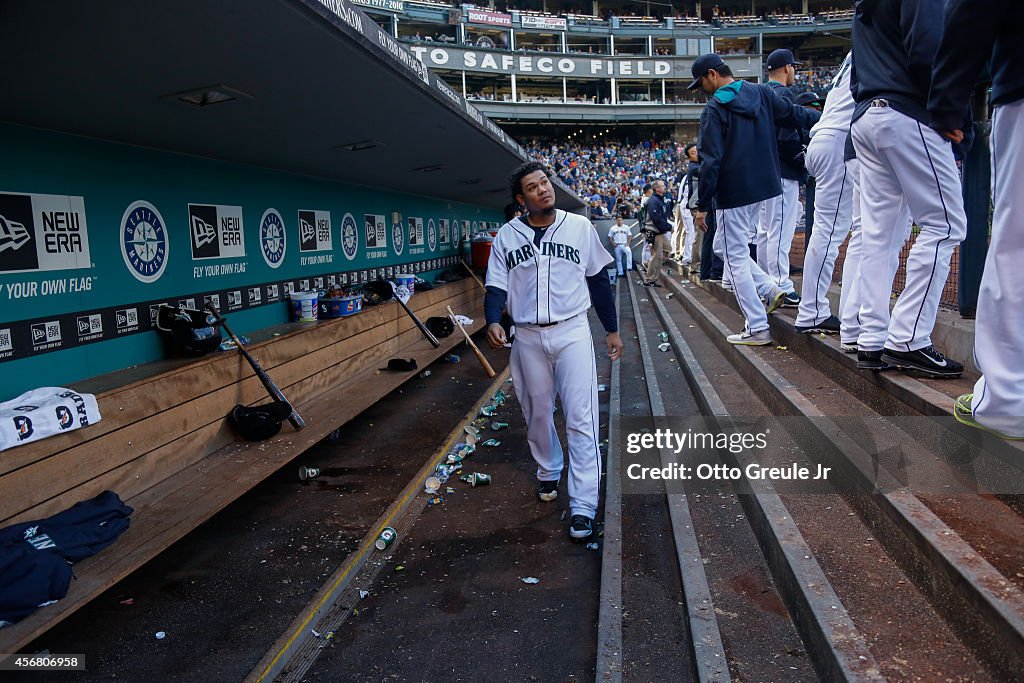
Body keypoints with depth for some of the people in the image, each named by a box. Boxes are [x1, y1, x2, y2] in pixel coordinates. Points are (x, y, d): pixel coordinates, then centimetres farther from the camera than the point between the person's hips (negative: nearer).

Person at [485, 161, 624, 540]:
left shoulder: (580, 227, 2)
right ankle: (548, 471, 40)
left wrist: (612, 330, 11)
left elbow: (598, 281, 8)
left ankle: (583, 506, -3)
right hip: (528, 338, 2)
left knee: (581, 418, -7)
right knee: (537, 413, 14)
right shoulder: (507, 235, 2)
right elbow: (496, 286, 2)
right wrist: (493, 322, -19)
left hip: (572, 332, -1)